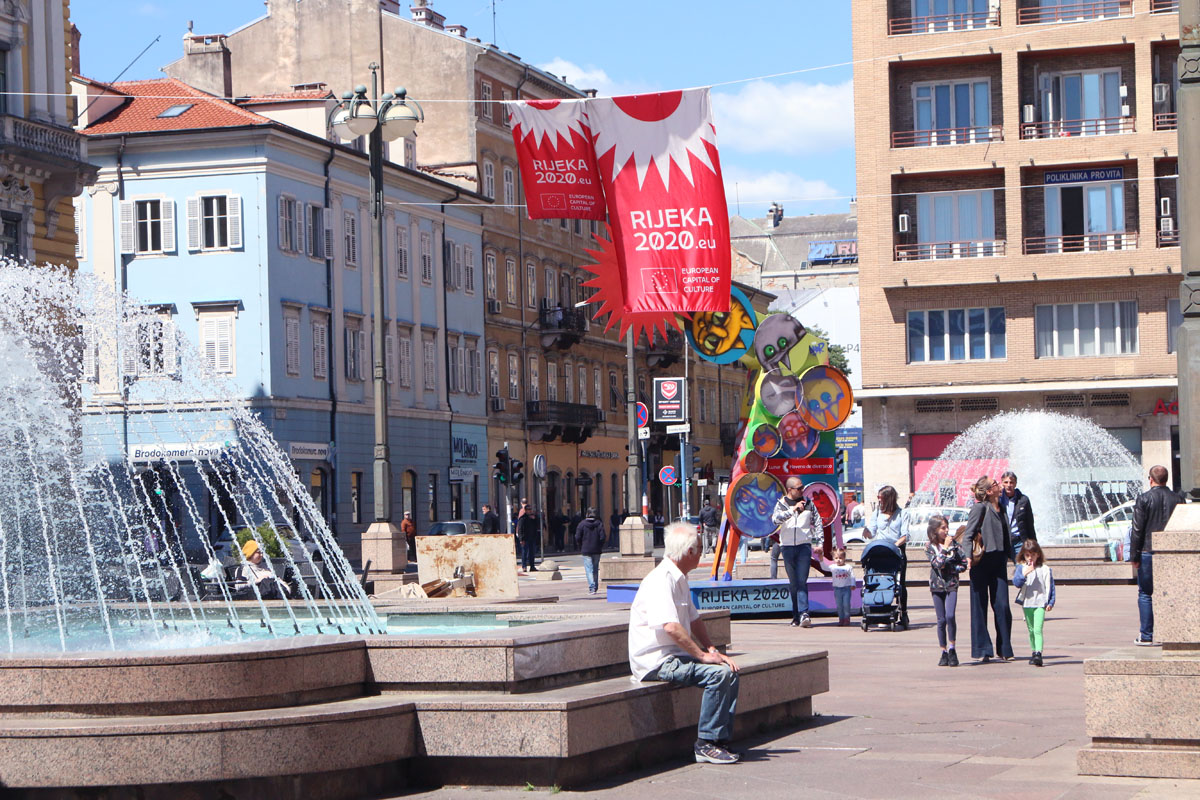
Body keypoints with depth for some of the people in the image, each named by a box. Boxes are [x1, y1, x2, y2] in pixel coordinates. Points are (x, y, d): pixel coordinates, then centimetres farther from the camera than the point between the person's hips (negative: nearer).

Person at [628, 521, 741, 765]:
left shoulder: (679, 579, 16)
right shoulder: (660, 580, -17)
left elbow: (693, 620, 23)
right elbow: (670, 626, -28)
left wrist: (714, 651, 8)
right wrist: (703, 655, -22)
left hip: (676, 656, 10)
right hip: (656, 661, -10)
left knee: (729, 671, 0)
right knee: (718, 673, -24)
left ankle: (721, 739, 0)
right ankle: (706, 744, -19)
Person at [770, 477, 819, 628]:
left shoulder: (808, 503, 10)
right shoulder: (781, 503, 6)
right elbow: (776, 519, -14)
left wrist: (819, 542, 2)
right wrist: (793, 509, -25)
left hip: (804, 545, -1)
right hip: (787, 546, 1)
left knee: (802, 581, -12)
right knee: (793, 583, 5)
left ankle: (803, 614, -19)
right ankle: (796, 615, 10)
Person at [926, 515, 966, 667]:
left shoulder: (954, 543, 2)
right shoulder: (930, 547, -1)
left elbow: (963, 563, 0)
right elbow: (938, 563, -16)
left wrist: (948, 567, -11)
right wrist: (945, 548, -14)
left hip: (952, 585, 0)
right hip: (937, 586, 0)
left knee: (950, 616, -17)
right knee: (941, 620, 3)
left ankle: (952, 649, -4)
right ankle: (944, 653, 12)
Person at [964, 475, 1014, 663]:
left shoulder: (1000, 508, 14)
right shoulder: (980, 508, -7)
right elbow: (969, 533, -11)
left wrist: (1009, 555, 19)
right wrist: (969, 556, -22)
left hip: (998, 561, 6)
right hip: (982, 562, -6)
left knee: (1002, 606, 1)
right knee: (980, 606, 1)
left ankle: (1004, 650, 9)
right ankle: (981, 650, 6)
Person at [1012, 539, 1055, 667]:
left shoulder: (1045, 569, 1)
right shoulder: (1021, 568, 4)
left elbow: (1050, 586, 4)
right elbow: (1016, 582, -7)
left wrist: (1050, 602, -1)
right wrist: (1024, 574, -24)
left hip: (1040, 603, -3)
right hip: (1027, 603, 3)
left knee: (1038, 629, -15)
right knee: (1031, 630, 14)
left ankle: (1038, 654, -24)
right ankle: (1034, 652, 25)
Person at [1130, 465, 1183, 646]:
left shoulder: (1144, 499, -7)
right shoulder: (1177, 499, 4)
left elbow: (1137, 529, -8)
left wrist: (1134, 556, -4)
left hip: (1148, 551, -3)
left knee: (1145, 594, 3)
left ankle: (1146, 635, 0)